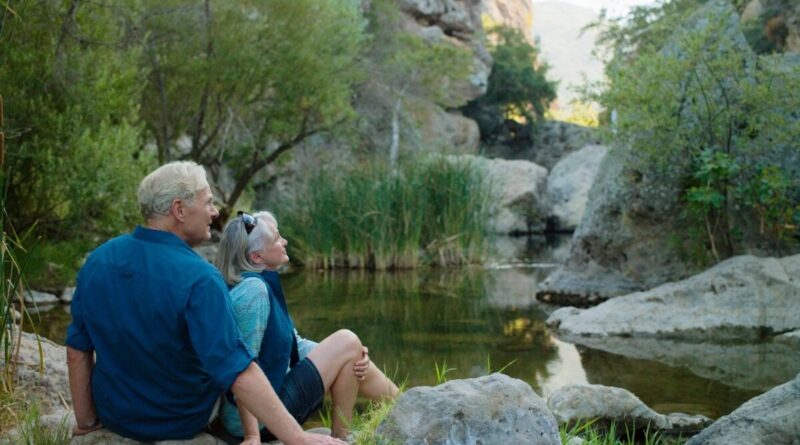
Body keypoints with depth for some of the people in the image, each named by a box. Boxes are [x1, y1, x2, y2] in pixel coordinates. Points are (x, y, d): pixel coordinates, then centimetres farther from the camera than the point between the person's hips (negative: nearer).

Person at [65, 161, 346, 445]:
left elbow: (77, 349, -4)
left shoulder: (97, 260, -11)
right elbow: (237, 371, -35)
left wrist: (86, 422, 7)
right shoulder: (199, 279, -29)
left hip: (114, 416, 4)